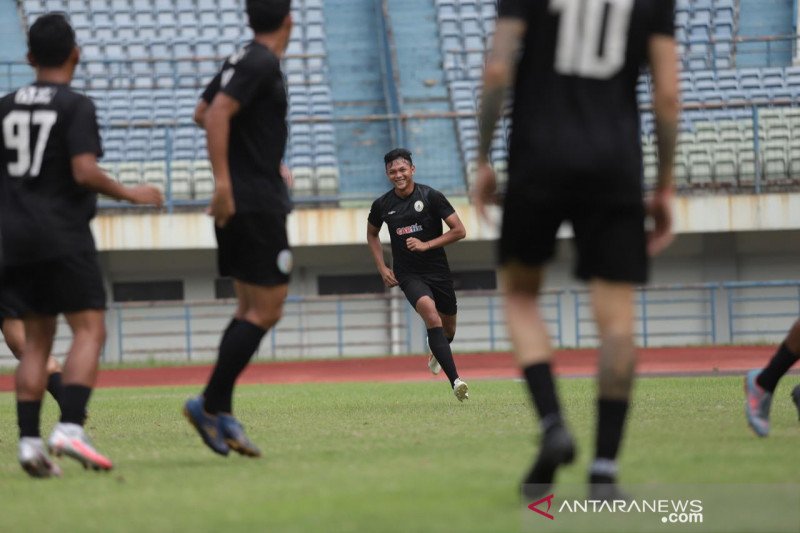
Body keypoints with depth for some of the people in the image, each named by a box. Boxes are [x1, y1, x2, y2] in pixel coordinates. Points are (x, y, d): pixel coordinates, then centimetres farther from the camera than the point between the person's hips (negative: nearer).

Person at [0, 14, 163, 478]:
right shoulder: (76, 107, -7)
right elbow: (84, 172, -17)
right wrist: (130, 194, -3)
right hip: (63, 235, -6)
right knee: (90, 329, -6)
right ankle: (70, 427, -23)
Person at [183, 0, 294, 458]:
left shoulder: (243, 61, 15)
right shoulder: (263, 64, -13)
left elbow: (204, 113, 27)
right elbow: (217, 115, -23)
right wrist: (224, 182, -27)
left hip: (238, 203, 10)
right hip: (258, 204, -10)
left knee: (251, 308, 12)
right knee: (266, 311, -7)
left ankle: (222, 412, 9)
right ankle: (211, 403, -9)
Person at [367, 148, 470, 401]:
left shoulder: (431, 197, -8)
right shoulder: (382, 205, -1)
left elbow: (459, 231, -6)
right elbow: (372, 234, 19)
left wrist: (427, 244, -16)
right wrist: (382, 269, 9)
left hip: (438, 271, 1)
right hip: (408, 274, -1)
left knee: (448, 327, 14)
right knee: (431, 316, -27)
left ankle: (437, 353, 54)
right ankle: (455, 380, -33)